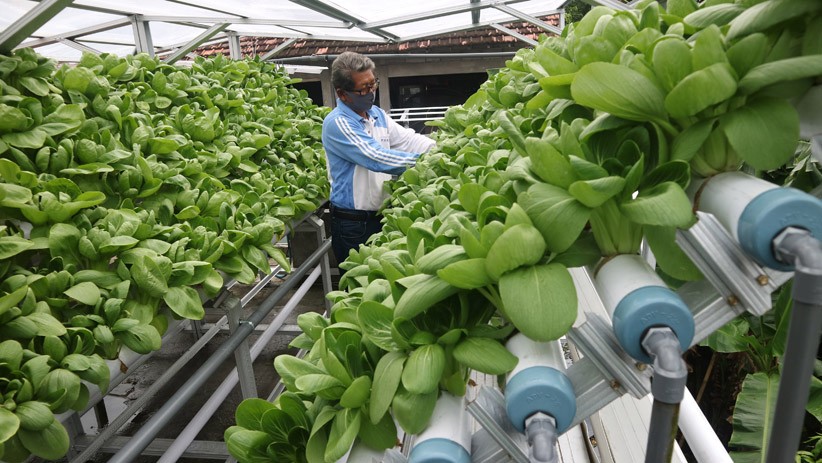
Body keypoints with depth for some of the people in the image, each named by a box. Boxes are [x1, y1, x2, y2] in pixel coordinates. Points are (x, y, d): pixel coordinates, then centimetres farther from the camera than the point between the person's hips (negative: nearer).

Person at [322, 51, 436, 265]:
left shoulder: (377, 114, 9)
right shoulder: (337, 123, -17)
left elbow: (408, 139, 4)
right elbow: (376, 158, -27)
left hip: (383, 216, 7)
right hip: (353, 224, -7)